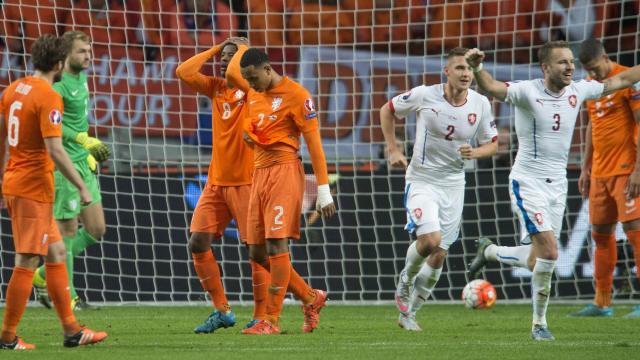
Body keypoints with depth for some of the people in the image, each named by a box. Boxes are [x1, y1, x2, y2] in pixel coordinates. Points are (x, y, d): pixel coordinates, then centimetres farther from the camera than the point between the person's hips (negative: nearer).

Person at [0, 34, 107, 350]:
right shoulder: (49, 97, -15)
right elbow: (55, 150, -21)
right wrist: (81, 187, -15)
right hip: (34, 187, -9)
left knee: (56, 253, 14)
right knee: (27, 262, -4)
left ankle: (72, 330, 16)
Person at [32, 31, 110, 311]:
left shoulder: (81, 80, 13)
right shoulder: (59, 84, -16)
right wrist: (85, 141, -27)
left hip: (83, 164, 9)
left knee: (96, 230, 10)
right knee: (68, 230, -3)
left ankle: (45, 276, 21)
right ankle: (67, 295, 6)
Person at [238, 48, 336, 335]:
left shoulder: (295, 94, -8)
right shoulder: (253, 95, 15)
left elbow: (313, 141, -9)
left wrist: (323, 189, -11)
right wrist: (248, 132, 5)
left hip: (284, 171, -8)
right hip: (259, 172, 8)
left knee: (276, 246, -13)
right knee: (257, 252, 5)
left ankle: (271, 320, -11)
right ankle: (311, 297, 20)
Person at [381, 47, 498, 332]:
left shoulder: (480, 104, -5)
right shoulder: (424, 95, -13)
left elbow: (492, 144, 5)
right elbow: (387, 111, 2)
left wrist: (475, 152, -17)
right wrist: (393, 150, -3)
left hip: (453, 185, 4)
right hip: (422, 180, -4)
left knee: (438, 256, 6)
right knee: (430, 239, -25)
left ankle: (408, 313, 23)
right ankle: (405, 282, 7)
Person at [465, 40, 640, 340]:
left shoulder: (577, 91, 2)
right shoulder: (527, 92, -15)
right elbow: (492, 88, -33)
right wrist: (476, 68, -53)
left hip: (557, 184, 6)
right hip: (528, 183, -6)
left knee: (536, 260, 7)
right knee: (548, 251, -16)